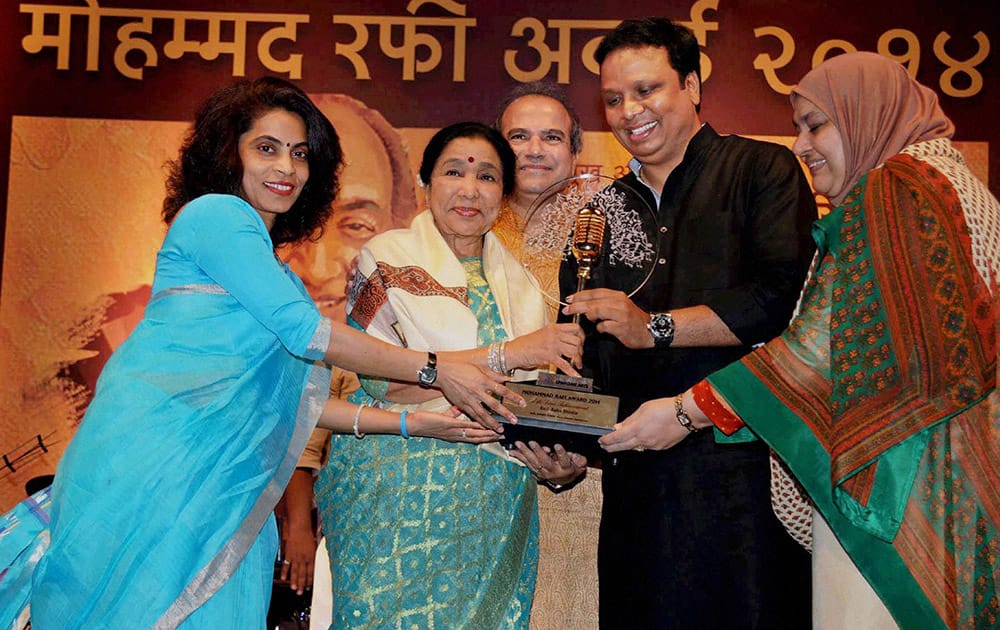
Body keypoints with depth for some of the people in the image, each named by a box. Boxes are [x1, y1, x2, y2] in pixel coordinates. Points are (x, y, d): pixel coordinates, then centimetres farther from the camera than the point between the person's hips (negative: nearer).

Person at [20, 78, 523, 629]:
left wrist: (410, 422, 11)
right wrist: (436, 369, -7)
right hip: (152, 457, -8)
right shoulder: (216, 213, -3)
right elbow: (304, 330, -11)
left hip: (217, 482, 8)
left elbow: (292, 394, 17)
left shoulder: (270, 267, 22)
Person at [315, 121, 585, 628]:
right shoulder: (387, 256, -1)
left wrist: (557, 461, -4)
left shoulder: (517, 277, 13)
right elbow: (380, 377, -15)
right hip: (397, 487, -4)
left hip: (495, 503, 4)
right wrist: (507, 354, -18)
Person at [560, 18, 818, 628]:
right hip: (636, 481, 5)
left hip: (745, 469, -4)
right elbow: (587, 360, 17)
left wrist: (656, 326, -12)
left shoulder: (762, 169, 1)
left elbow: (785, 297, -15)